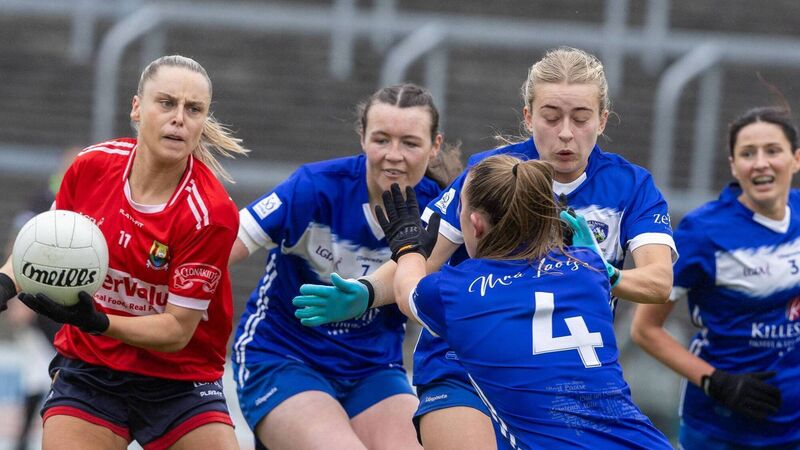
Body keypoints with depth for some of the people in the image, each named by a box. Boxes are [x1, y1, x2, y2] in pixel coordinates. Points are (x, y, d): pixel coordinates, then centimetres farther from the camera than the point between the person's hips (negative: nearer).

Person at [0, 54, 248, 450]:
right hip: (87, 369, 2)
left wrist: (95, 322, -33)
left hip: (181, 380, -2)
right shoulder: (92, 166, -9)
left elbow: (177, 331, -18)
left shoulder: (210, 213, -20)